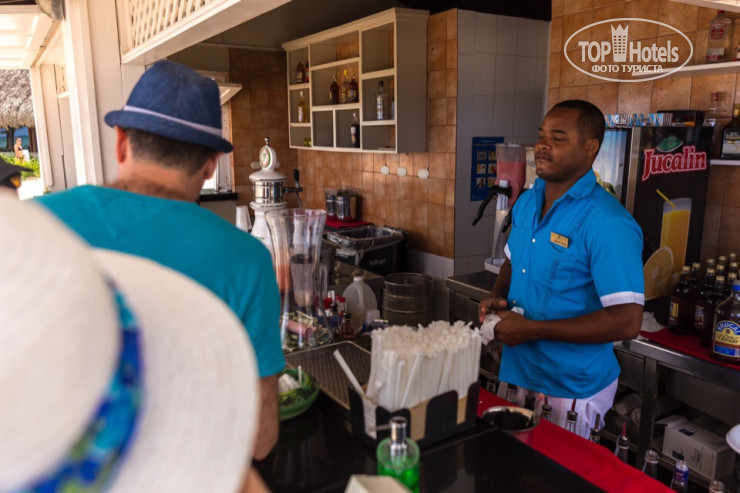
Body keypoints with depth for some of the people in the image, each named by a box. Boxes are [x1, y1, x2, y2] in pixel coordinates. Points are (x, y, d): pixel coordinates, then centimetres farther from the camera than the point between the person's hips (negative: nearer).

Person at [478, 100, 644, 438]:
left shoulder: (608, 223, -23)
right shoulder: (526, 202, 2)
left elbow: (627, 321, -25)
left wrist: (532, 329, -23)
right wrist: (497, 298, -3)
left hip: (571, 392, -7)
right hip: (514, 372, 7)